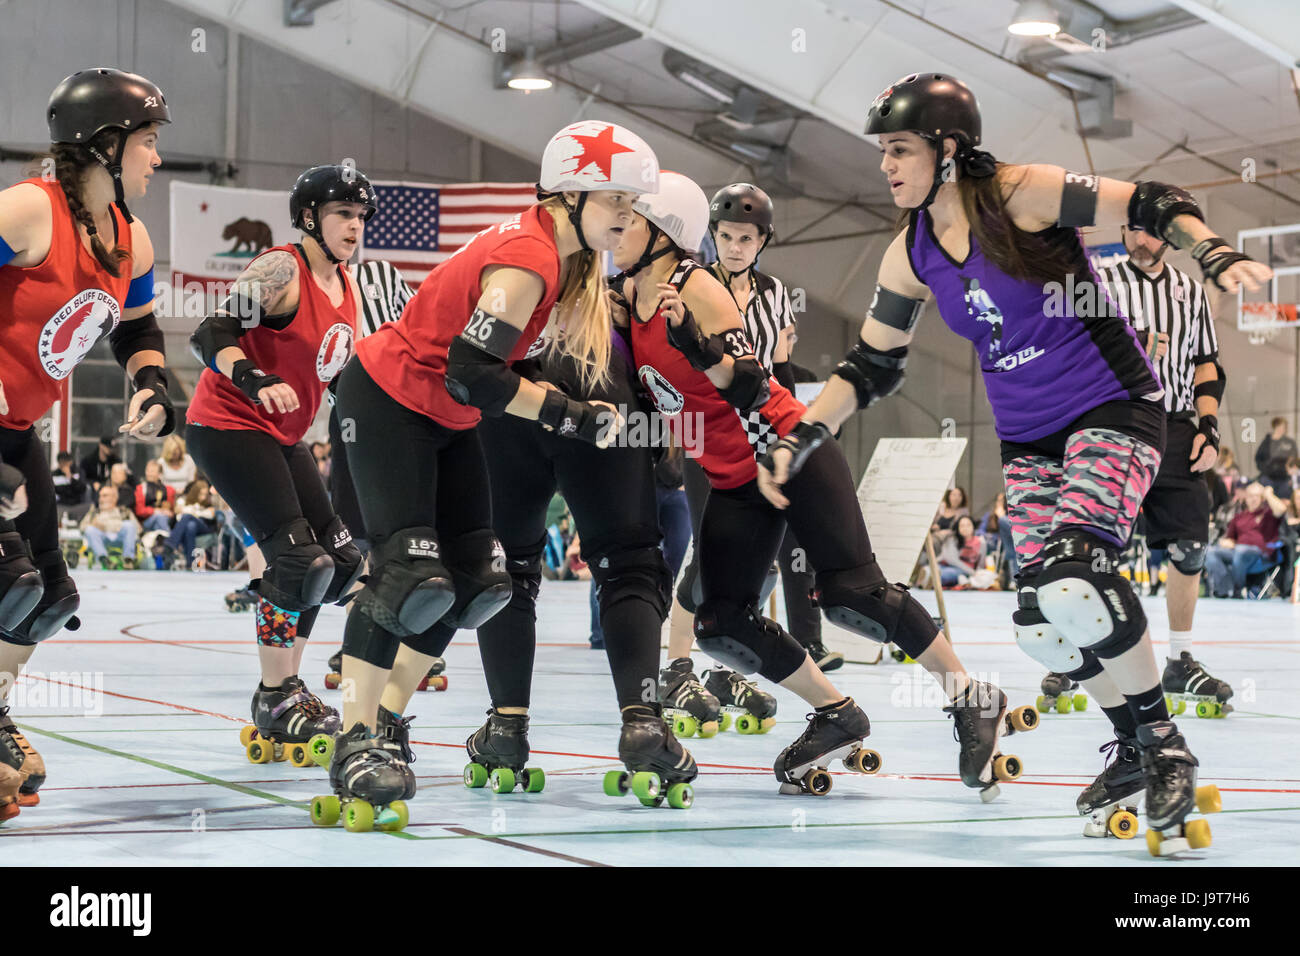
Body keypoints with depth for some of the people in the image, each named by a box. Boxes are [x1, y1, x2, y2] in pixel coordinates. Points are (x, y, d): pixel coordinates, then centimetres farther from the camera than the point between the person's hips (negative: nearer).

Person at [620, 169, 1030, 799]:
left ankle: (973, 701, 1)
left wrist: (693, 341, -38)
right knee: (720, 628, -4)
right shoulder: (629, 294, 5)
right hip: (730, 482, 8)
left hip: (791, 454, -8)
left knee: (852, 596, -15)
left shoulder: (696, 288, -17)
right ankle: (836, 718, 12)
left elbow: (752, 389, -24)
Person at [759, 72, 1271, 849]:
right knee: (1045, 621, -2)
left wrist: (1217, 255, -33)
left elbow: (1155, 206, -16)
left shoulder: (1024, 195, -16)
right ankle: (1134, 748, 23)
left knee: (1072, 575, -26)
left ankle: (1166, 749, -8)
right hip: (1027, 439, 6)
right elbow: (871, 369, 12)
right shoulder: (910, 256, 2)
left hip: (1114, 408, -6)